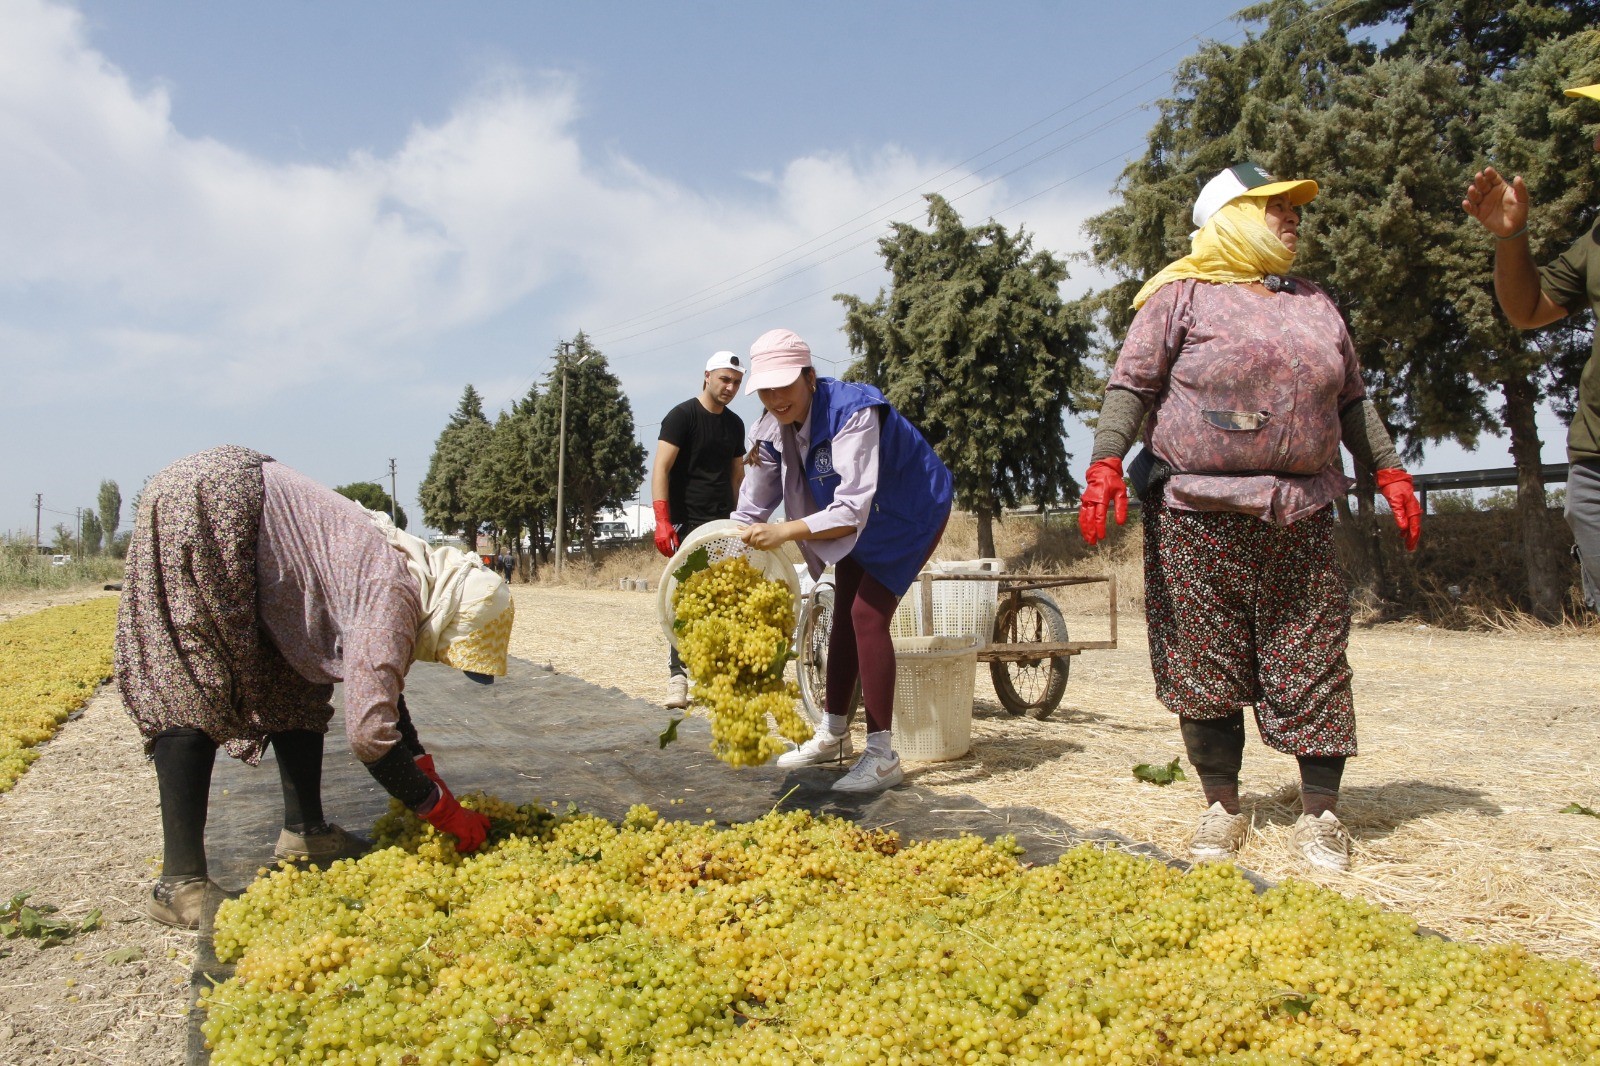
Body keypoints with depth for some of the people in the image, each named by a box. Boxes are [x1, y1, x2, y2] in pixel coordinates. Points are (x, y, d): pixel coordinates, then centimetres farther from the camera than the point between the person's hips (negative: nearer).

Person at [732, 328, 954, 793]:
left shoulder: (852, 413, -36)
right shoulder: (772, 430, -13)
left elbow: (853, 510, -44)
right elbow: (750, 509, -8)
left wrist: (785, 532, -55)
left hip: (910, 514, -8)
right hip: (856, 521, 8)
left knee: (868, 613, -18)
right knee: (844, 615, 11)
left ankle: (882, 755, -11)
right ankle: (833, 733, 26)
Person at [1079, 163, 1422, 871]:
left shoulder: (1315, 306, 21)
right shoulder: (1181, 296, 4)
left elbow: (1352, 402, 25)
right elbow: (1131, 385, -4)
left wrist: (1390, 473, 18)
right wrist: (1105, 465, -17)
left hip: (1299, 518, 4)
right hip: (1199, 516, -4)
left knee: (1312, 663, 2)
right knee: (1205, 665, 0)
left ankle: (1320, 813, 12)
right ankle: (1222, 808, 14)